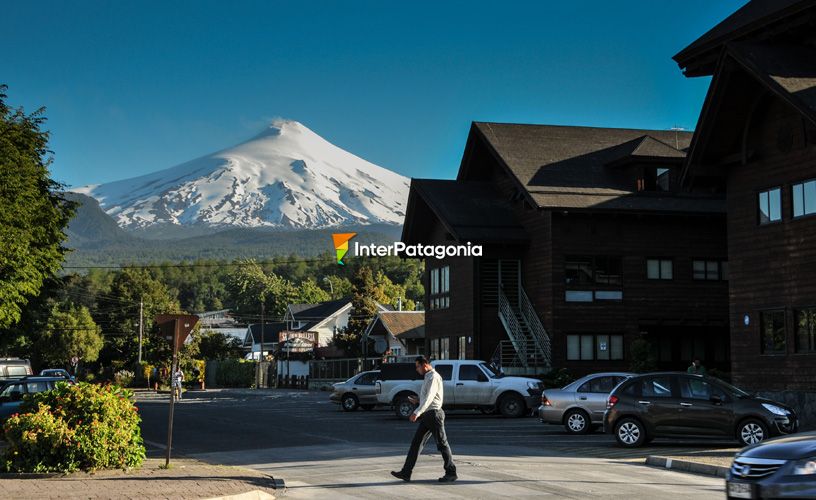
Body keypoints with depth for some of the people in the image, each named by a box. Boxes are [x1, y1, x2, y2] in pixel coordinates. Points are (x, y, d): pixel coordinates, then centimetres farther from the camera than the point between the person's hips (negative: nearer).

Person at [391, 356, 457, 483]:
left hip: (434, 414, -10)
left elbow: (429, 397, -25)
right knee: (416, 443, 6)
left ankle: (451, 473, 6)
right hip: (427, 416, 10)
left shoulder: (434, 377, -14)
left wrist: (417, 412, -33)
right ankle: (406, 473, 6)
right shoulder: (427, 378, 18)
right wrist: (418, 401, 13)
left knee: (442, 444, -2)